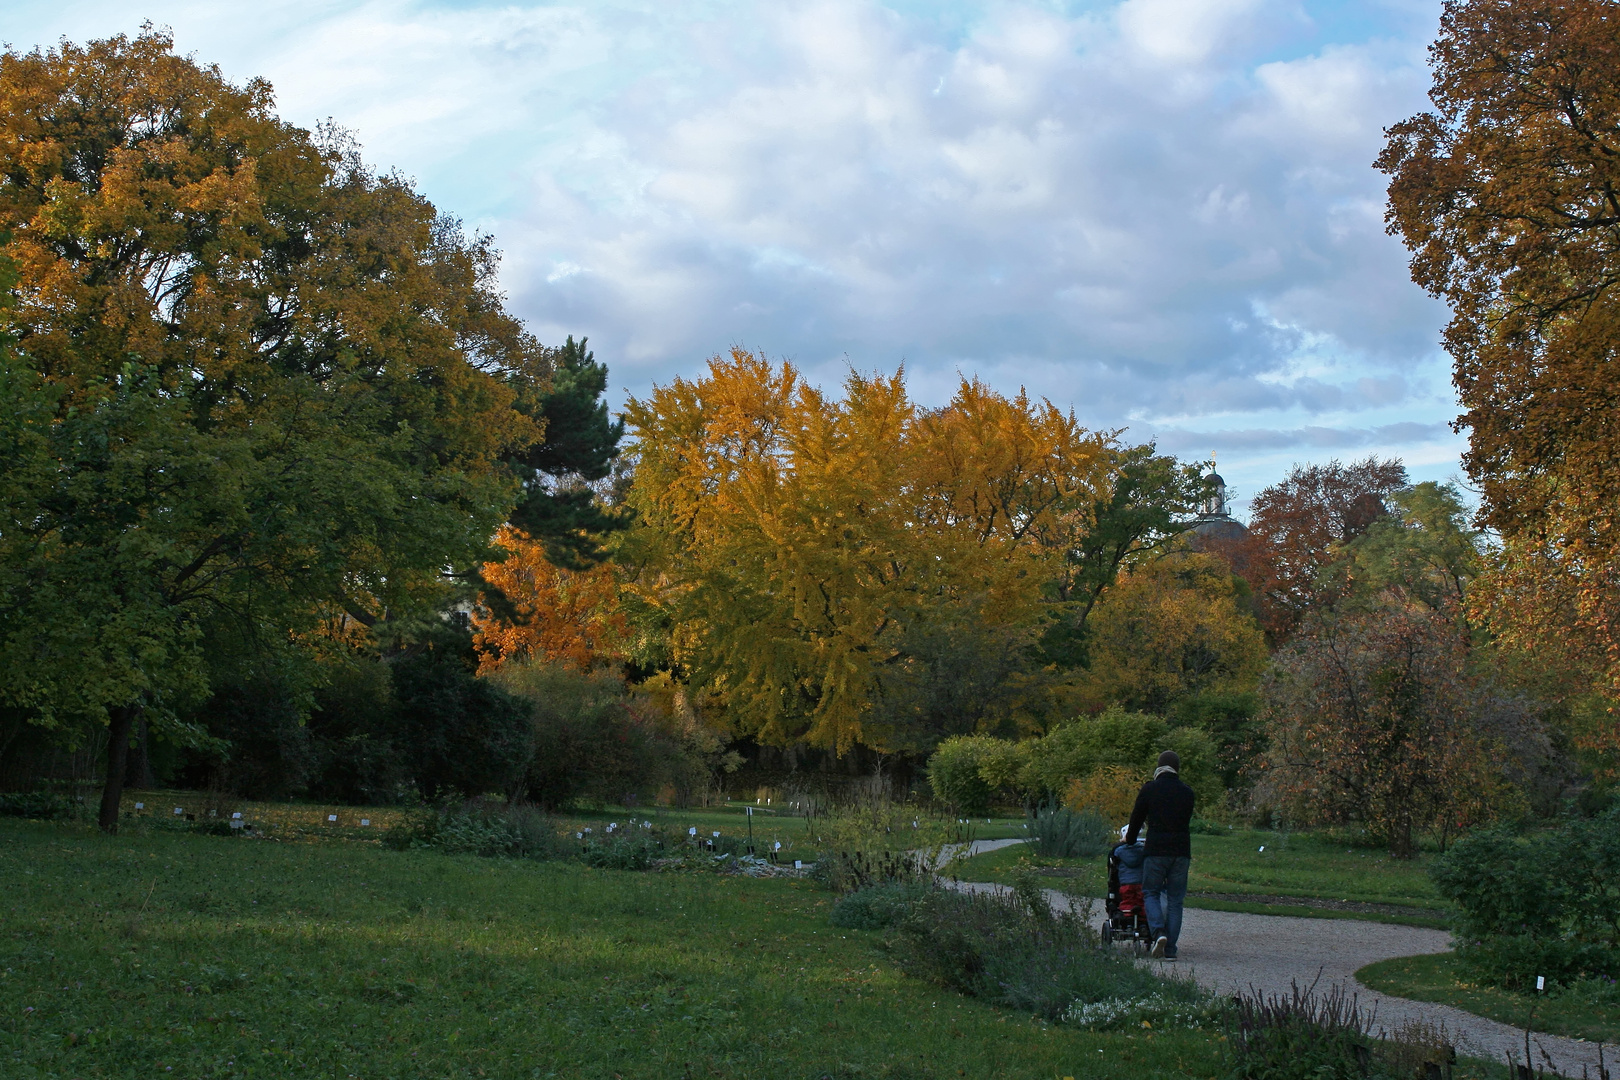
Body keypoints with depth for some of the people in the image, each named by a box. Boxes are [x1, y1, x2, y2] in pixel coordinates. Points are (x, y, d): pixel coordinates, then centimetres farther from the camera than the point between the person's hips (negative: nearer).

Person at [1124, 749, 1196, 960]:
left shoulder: (1149, 789, 0)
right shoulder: (1187, 793, 10)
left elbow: (1137, 818, 8)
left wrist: (1130, 840, 25)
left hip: (1156, 850, -3)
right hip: (1181, 850, 3)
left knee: (1151, 892, 10)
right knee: (1175, 899, 7)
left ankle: (1158, 932, -15)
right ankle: (1170, 948, 3)